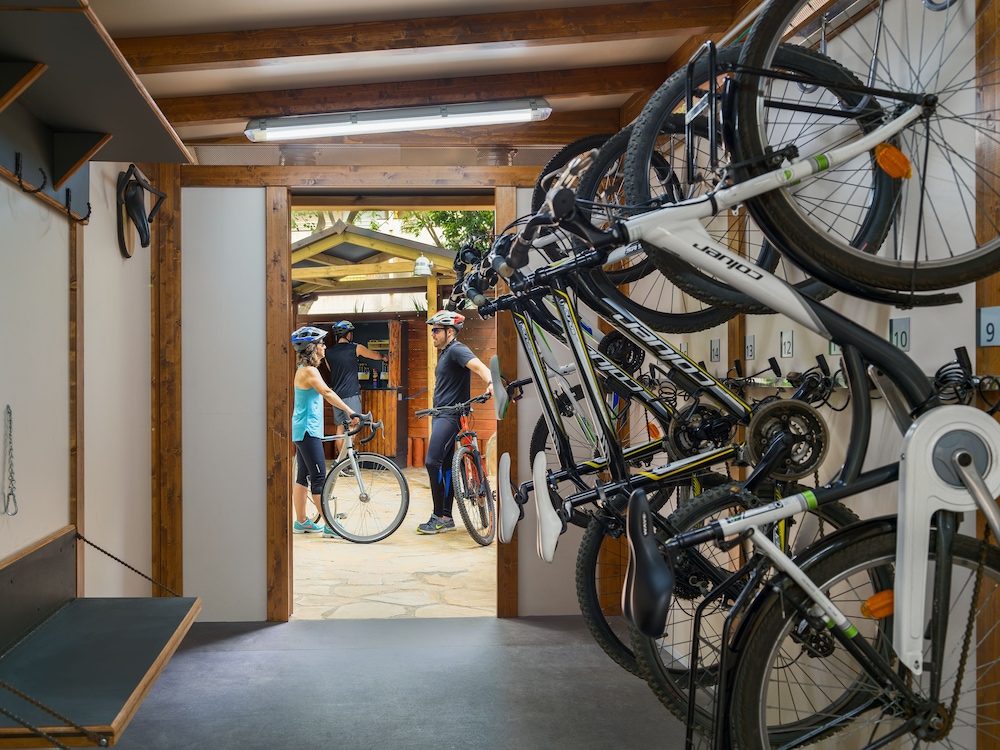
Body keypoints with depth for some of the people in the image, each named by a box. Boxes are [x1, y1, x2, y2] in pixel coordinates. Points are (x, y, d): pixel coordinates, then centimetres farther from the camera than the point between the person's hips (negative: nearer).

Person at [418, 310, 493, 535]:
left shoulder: (456, 349, -12)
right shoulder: (444, 353, 20)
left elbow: (477, 365, -31)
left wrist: (490, 383, -50)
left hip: (451, 415, -11)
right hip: (442, 415, 11)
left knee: (433, 462, -16)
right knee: (445, 466, 12)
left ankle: (439, 517, -10)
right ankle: (446, 518, 17)